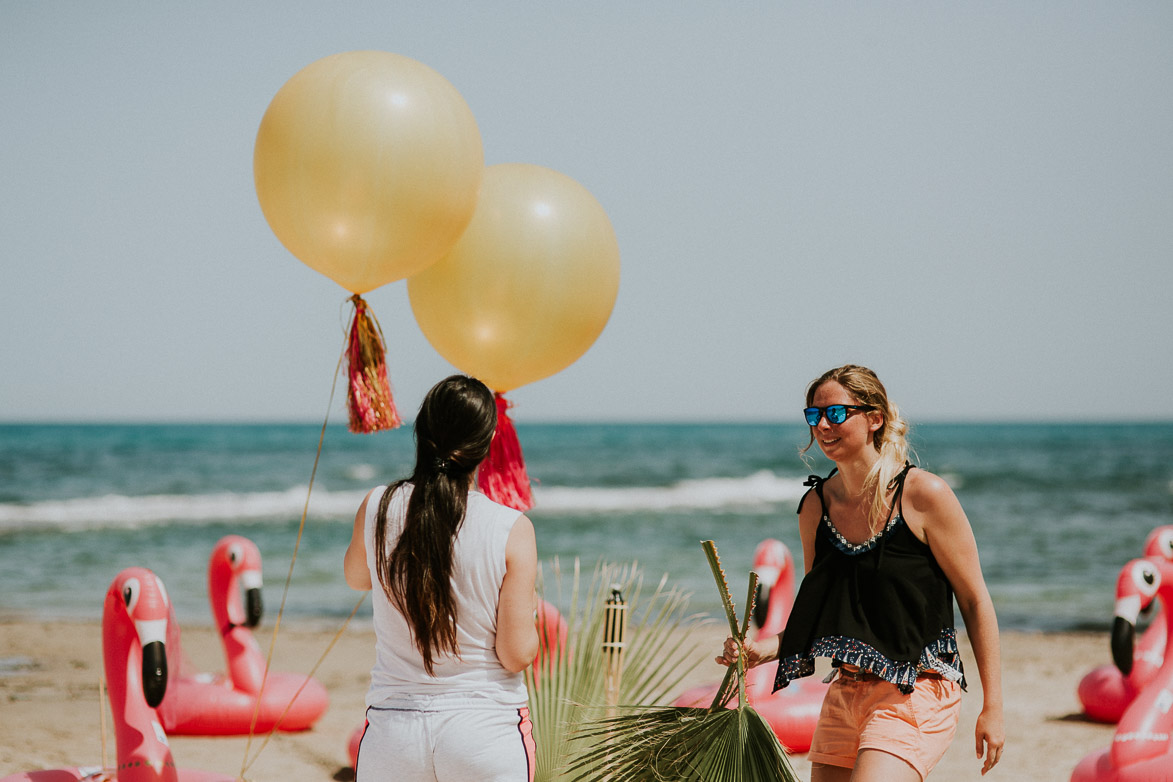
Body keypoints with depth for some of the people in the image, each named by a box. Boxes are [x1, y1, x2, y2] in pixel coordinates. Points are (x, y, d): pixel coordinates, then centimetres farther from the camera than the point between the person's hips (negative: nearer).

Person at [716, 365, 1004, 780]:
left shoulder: (923, 495, -10)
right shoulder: (816, 505, 6)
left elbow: (976, 602, -5)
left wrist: (992, 708, -6)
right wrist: (763, 650, -4)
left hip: (916, 694, -6)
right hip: (845, 695, 6)